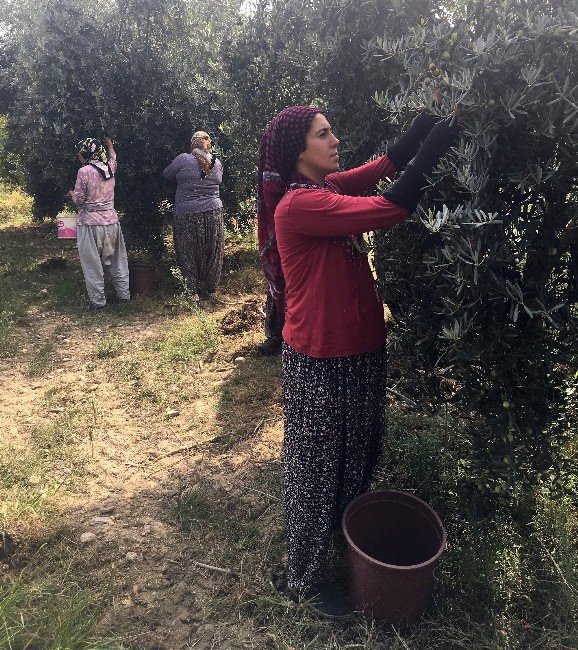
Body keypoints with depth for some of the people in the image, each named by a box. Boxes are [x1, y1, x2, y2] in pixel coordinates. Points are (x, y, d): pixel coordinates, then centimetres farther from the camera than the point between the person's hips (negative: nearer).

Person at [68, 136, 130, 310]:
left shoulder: (84, 171, -12)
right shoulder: (109, 167, 5)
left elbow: (79, 201, -8)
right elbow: (112, 156, 30)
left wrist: (71, 194, 13)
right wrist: (109, 144, 48)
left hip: (90, 223, -5)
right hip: (111, 220, 6)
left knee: (92, 263, 3)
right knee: (116, 260, 15)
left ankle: (97, 300, 8)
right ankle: (124, 293, 21)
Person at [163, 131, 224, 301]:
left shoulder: (183, 159, -6)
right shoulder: (217, 163, 3)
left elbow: (167, 176, 6)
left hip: (187, 214, -3)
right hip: (213, 213, 3)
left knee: (188, 254, 9)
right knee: (212, 253, 14)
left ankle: (193, 291, 13)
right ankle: (211, 290, 24)